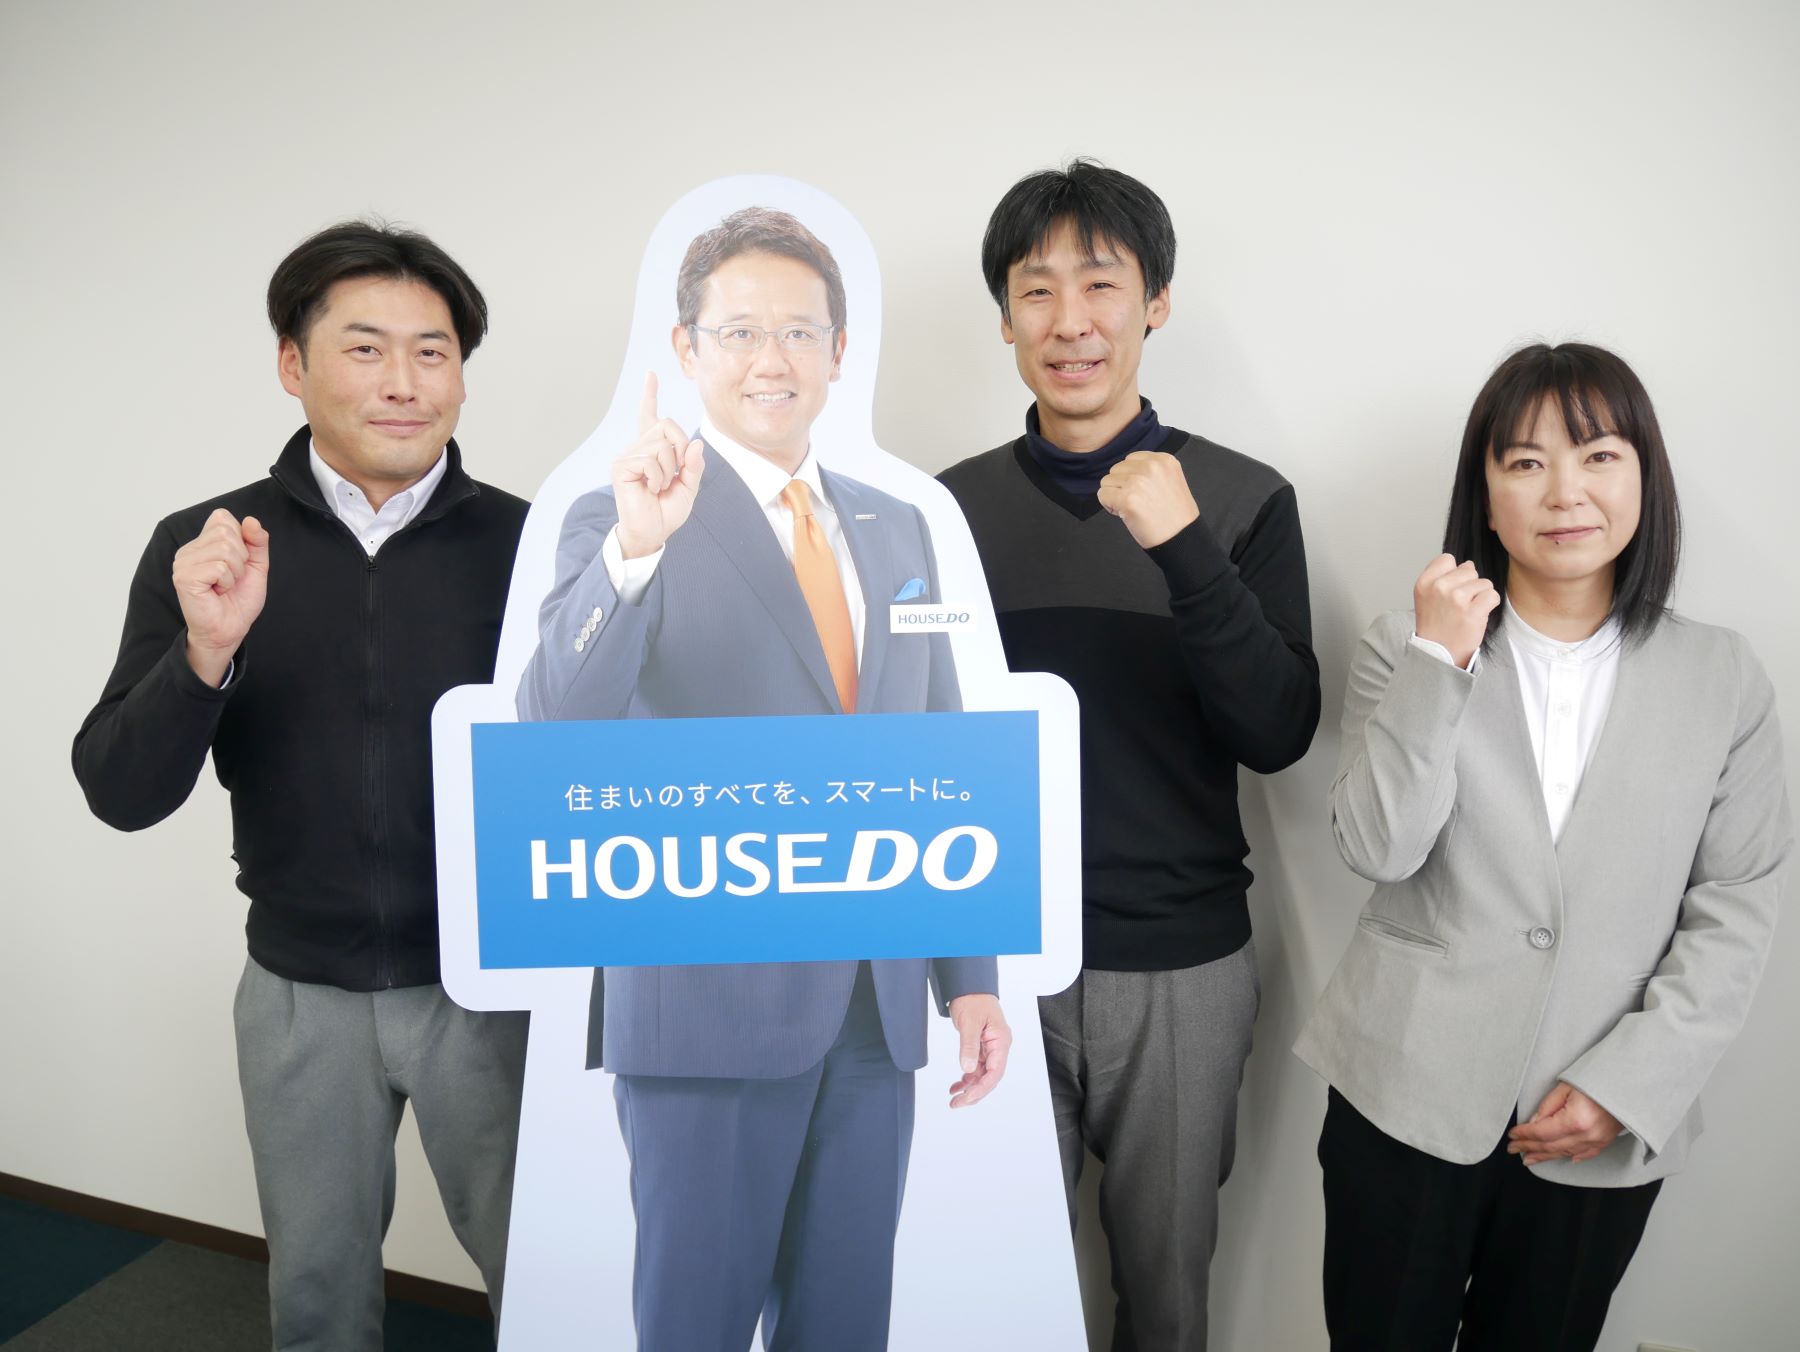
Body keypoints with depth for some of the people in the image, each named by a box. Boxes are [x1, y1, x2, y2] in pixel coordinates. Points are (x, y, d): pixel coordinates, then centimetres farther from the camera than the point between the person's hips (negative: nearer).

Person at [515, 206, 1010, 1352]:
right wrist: (636, 547, -35)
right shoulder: (625, 520, -5)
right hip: (711, 999, -4)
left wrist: (971, 977, 10)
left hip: (877, 1001, 5)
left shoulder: (898, 529, 11)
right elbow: (556, 723, -21)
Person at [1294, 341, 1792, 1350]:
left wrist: (1631, 1079, -9)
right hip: (1407, 1102, -1)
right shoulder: (1409, 648, -2)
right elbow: (1379, 850, -12)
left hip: (1604, 1129, 1)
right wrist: (1440, 663, -20)